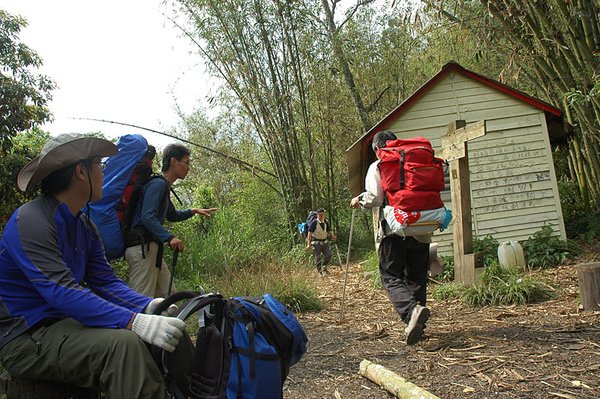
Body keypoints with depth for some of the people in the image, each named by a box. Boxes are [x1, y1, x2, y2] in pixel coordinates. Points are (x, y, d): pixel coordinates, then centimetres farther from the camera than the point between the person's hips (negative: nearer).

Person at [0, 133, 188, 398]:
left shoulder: (85, 226, 9)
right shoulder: (30, 221, -19)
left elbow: (105, 281, 5)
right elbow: (63, 293, -29)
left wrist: (149, 307, -13)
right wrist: (135, 322, -37)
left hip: (65, 322, 9)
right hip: (27, 338, -9)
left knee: (166, 332, -1)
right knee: (125, 343, -32)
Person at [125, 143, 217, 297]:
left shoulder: (164, 186, 21)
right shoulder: (158, 184, -10)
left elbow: (172, 215, 36)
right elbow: (147, 217, -23)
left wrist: (193, 211, 24)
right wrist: (170, 237, -33)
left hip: (151, 249, 10)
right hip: (142, 248, -10)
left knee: (167, 296, 10)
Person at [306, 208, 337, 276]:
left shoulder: (326, 222, 4)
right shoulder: (314, 222, -14)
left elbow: (329, 230, 9)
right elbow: (310, 233, -17)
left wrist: (332, 235, -15)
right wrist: (309, 244, -23)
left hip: (324, 242, 5)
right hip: (316, 243, -5)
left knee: (328, 255, -4)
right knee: (317, 258, 0)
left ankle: (324, 267, 20)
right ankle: (320, 272, 14)